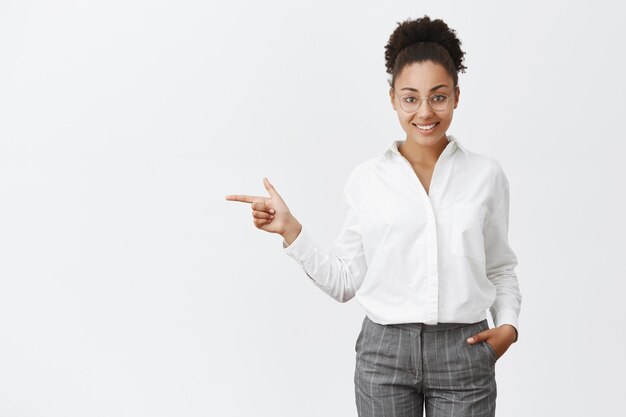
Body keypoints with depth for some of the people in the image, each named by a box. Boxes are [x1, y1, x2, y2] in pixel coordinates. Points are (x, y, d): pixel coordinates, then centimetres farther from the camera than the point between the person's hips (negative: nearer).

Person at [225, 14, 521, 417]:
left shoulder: (486, 175, 1)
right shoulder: (367, 179, 0)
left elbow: (501, 269, 11)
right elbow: (346, 280, 1)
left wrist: (508, 325, -5)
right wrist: (289, 229, -7)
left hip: (464, 355, 0)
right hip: (385, 353, 0)